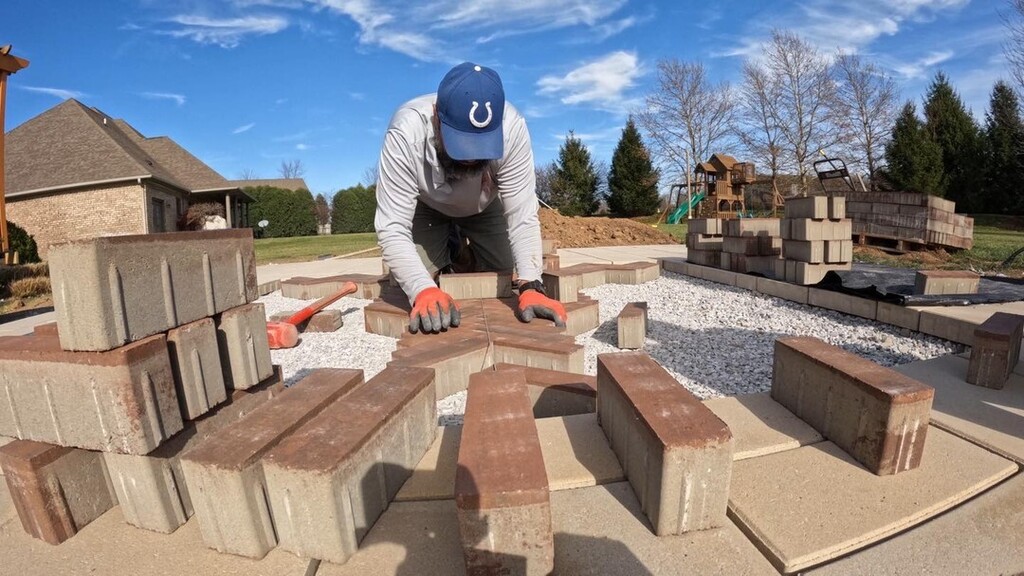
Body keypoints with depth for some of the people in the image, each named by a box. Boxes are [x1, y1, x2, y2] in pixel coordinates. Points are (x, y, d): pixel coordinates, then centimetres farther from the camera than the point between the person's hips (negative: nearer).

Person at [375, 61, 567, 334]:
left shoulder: (512, 127, -36)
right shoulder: (405, 133, -39)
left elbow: (522, 215, -34)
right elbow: (392, 228, -40)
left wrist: (530, 286, -47)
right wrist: (423, 291, -56)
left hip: (484, 206, 1)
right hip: (425, 206, -1)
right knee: (417, 287, -15)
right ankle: (444, 264, 18)